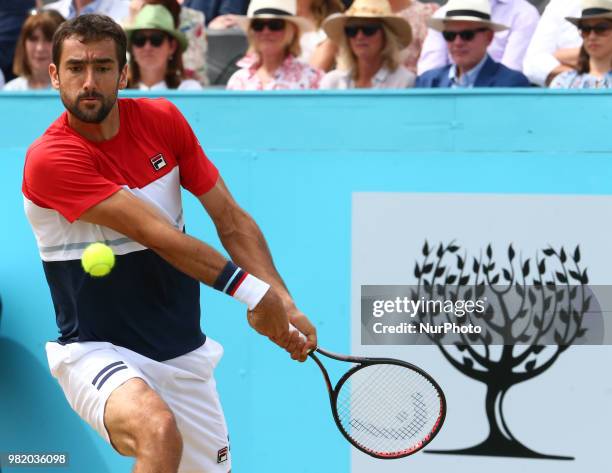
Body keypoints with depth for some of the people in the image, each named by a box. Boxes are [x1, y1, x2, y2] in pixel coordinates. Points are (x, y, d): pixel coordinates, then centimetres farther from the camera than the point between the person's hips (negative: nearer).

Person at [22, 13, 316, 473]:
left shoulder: (162, 120, 0)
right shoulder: (49, 159, -19)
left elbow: (230, 219, 4)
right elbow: (156, 233, -24)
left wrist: (284, 306, -8)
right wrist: (253, 291, -23)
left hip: (184, 355, 6)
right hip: (98, 352, -6)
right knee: (159, 431, -36)